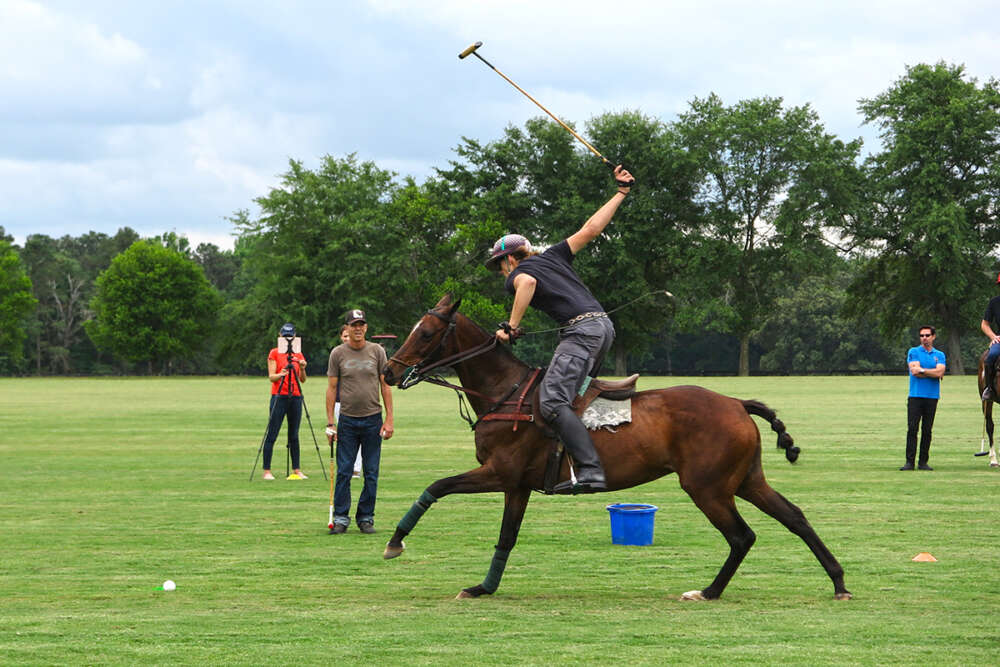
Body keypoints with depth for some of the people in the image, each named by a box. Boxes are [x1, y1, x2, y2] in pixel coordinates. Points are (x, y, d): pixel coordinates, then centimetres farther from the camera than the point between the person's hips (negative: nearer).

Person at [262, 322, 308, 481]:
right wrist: (280, 374, -27)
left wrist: (302, 369, -12)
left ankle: (296, 470, 9)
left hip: (295, 397, 4)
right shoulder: (274, 353, 2)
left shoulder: (298, 354, 13)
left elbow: (302, 380, 8)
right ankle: (267, 471, -5)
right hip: (279, 396, -4)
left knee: (294, 435, 6)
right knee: (272, 435, -6)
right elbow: (271, 377, -6)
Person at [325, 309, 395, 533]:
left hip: (373, 420, 1)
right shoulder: (338, 353, 3)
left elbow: (385, 386, 6)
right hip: (347, 420, -1)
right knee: (343, 472, -2)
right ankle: (341, 518, 3)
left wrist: (389, 420, -1)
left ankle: (366, 518, 11)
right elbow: (331, 388, 4)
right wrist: (330, 423, -3)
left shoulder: (377, 351, 5)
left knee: (371, 473, 3)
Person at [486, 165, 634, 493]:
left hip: (581, 329, -9)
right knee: (578, 390, 23)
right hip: (604, 325, 9)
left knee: (552, 401, -18)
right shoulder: (552, 256, 25)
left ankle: (591, 471, -34)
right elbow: (591, 228, 26)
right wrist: (621, 192, 34)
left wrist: (511, 326, -13)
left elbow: (527, 283, -19)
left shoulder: (516, 275, 6)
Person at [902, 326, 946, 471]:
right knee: (912, 429, -7)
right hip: (915, 396, -2)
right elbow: (914, 371, -9)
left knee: (927, 430, 3)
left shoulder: (939, 355, 11)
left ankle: (923, 462, 7)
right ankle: (909, 461, -7)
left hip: (932, 397, 2)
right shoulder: (913, 352, 5)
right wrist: (933, 373, -5)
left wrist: (922, 370, -7)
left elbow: (939, 372, -6)